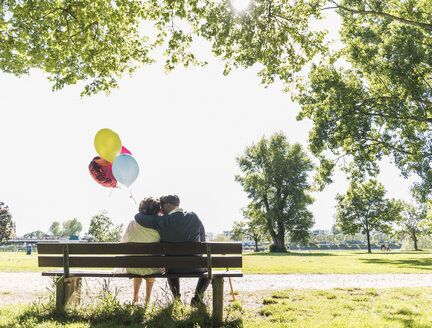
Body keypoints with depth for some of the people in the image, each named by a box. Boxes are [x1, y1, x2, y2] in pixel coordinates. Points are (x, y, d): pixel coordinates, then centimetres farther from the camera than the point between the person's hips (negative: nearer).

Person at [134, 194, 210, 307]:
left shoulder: (162, 221, -16)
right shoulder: (194, 218, -8)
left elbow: (138, 217, -10)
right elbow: (202, 240, 4)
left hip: (174, 269, 0)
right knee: (207, 269, 33)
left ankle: (176, 297, 33)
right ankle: (197, 297, 19)